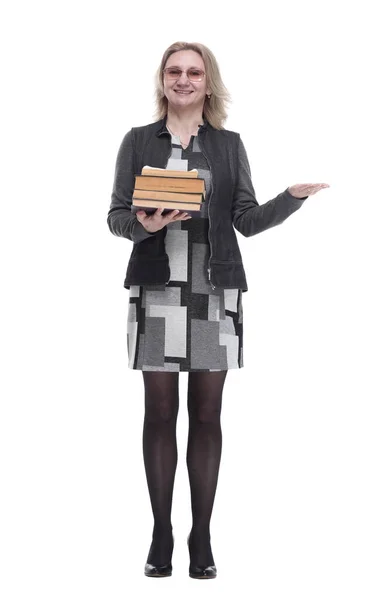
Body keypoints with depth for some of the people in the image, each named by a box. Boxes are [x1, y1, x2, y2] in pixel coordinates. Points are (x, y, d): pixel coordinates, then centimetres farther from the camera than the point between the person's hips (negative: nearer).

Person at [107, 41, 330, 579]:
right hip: (156, 291, 0)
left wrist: (292, 197, -10)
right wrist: (144, 224, -16)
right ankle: (161, 535, 10)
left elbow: (247, 220, 6)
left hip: (215, 292, 1)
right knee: (160, 413, 2)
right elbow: (115, 216, 6)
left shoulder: (229, 145, 11)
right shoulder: (138, 141, 9)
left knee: (206, 414, 3)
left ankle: (202, 537, 11)